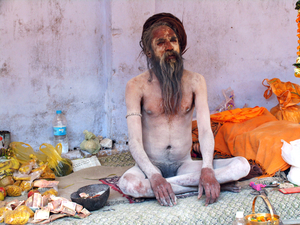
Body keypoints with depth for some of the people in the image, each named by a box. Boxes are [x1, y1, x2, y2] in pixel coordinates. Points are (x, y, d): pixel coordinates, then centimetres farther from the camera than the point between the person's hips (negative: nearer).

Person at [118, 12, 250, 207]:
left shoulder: (195, 81, 0)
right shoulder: (136, 86, -7)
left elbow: (205, 129, -9)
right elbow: (134, 140, -15)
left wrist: (207, 169, -28)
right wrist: (154, 175, -33)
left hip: (184, 165, 1)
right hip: (150, 166, -1)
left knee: (242, 166, -20)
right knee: (128, 184, -37)